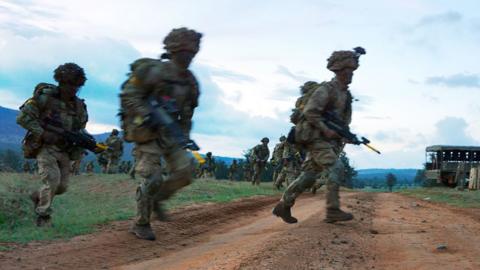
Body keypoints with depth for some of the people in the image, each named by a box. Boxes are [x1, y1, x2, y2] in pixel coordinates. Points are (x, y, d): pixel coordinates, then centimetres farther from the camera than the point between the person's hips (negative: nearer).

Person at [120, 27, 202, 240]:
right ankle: (140, 225, 10)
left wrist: (184, 136, 11)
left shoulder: (189, 81, 6)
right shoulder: (153, 71, -16)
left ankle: (157, 199, 19)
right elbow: (128, 96, -16)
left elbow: (187, 112, 17)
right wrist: (148, 115, -26)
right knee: (152, 179, -9)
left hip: (169, 133, 6)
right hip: (146, 132, -6)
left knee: (185, 170, -7)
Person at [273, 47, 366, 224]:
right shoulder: (326, 89, -13)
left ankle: (283, 206, 12)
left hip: (329, 139, 9)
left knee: (309, 176, 6)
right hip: (316, 137, -9)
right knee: (336, 168, -19)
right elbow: (310, 112, -20)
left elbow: (343, 118, 25)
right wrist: (326, 130, -21)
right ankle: (333, 211, -18)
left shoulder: (345, 94, 15)